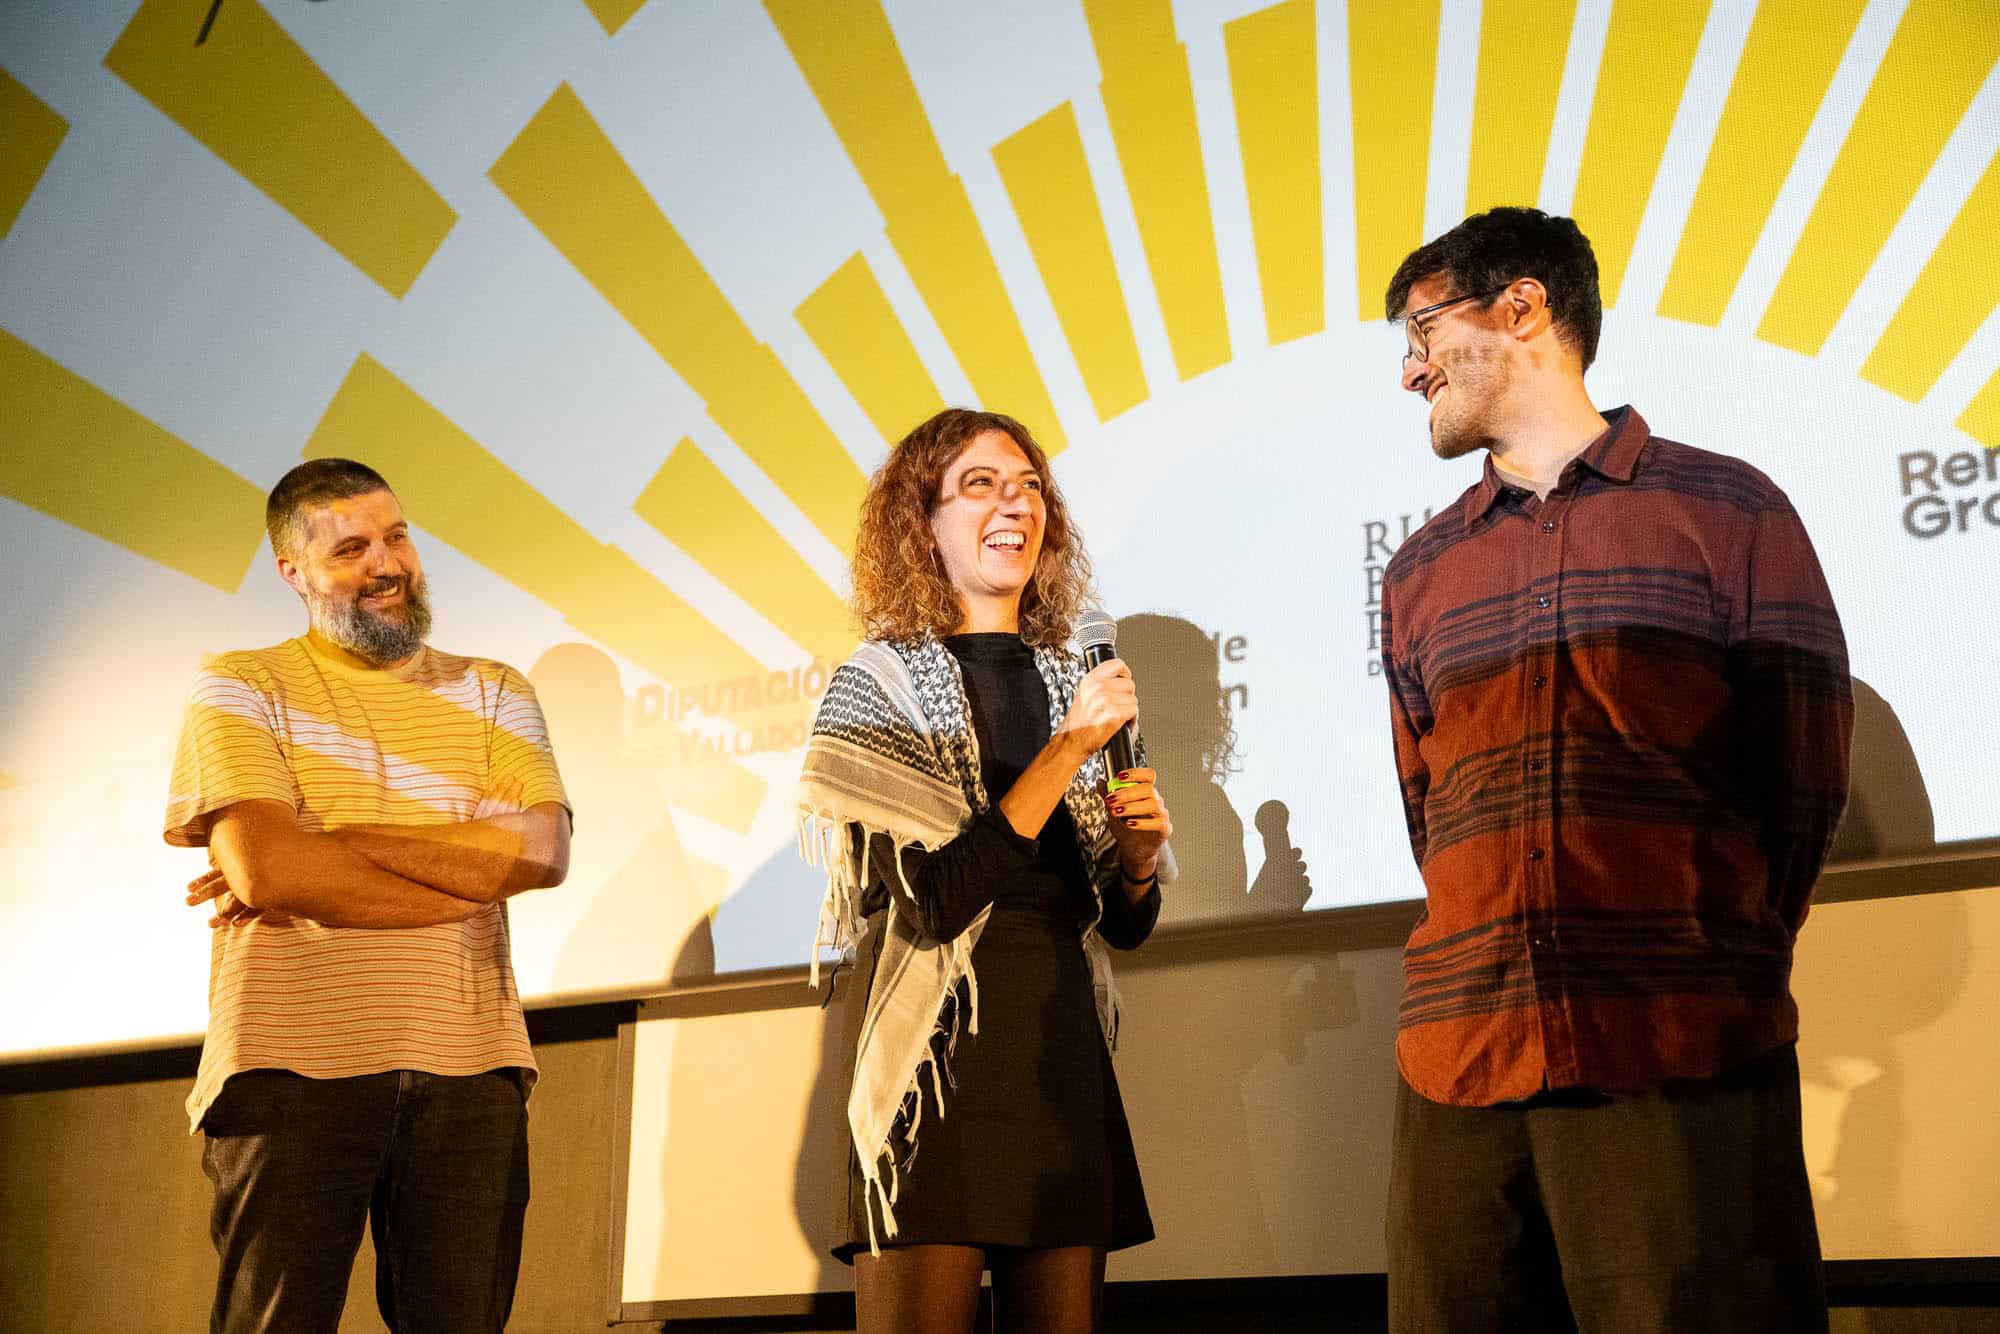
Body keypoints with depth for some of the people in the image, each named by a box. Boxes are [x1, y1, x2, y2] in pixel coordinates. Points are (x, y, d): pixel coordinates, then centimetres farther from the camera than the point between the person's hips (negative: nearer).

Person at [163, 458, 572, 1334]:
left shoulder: (493, 692, 14)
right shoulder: (240, 689, 5)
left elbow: (542, 852, -4)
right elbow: (264, 868, -12)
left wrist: (322, 849, -10)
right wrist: (470, 862, -8)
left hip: (466, 1071, 3)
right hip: (292, 1066, -2)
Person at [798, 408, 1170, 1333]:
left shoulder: (1067, 685, 12)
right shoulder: (885, 678, -3)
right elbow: (933, 903, -16)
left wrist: (1138, 858, -5)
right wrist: (1068, 748, -16)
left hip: (1066, 1063, 5)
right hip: (939, 1067, -5)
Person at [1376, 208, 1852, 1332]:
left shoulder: (1726, 510, 5)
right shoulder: (1420, 572, 17)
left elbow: (1807, 781, 5)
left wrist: (1713, 970, 7)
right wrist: (1521, 958, 12)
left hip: (1685, 1067, -4)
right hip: (1459, 1068, 4)